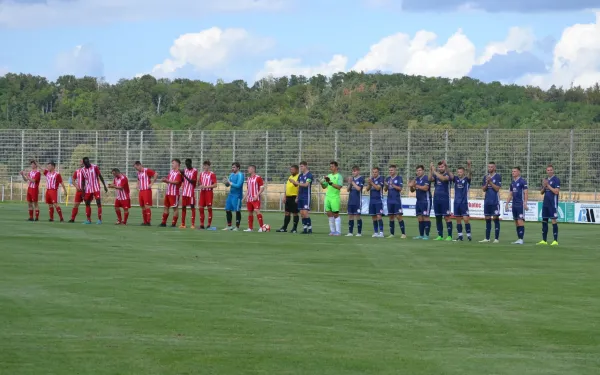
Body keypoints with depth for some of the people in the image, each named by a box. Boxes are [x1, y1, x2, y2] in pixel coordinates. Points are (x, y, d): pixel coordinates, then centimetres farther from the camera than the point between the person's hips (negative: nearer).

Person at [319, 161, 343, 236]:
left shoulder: (339, 176, -5)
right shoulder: (329, 176, 15)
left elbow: (339, 187, -17)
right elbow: (324, 187, 19)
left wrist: (330, 182, -23)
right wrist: (322, 183, -3)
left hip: (335, 198, -6)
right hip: (328, 197, 6)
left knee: (336, 214, -3)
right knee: (329, 213, 6)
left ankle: (338, 231, 2)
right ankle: (332, 230, 13)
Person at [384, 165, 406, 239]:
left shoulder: (399, 178, -3)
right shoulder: (388, 179, 10)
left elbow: (400, 188, -10)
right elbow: (385, 189, 11)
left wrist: (392, 185, -20)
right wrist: (386, 186, -10)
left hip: (397, 200, -5)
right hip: (390, 200, 5)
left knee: (398, 216, -8)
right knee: (391, 217, 6)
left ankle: (403, 233, -5)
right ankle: (392, 234, 12)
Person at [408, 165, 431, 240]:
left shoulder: (426, 178, -9)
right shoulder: (416, 179, 14)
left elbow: (425, 188, -21)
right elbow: (412, 190, 17)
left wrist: (416, 185, -20)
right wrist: (411, 186, -4)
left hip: (426, 200, -8)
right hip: (419, 200, 8)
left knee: (426, 217, -7)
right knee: (419, 218, 7)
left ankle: (426, 235, -5)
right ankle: (421, 235, 11)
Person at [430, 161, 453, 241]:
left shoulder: (448, 175, -4)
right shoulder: (436, 175, 11)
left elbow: (443, 178, -24)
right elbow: (430, 179, -7)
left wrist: (434, 171, -22)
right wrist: (430, 170, -18)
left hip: (445, 199, -6)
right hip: (436, 199, 6)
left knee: (447, 217, -7)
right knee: (438, 218, 7)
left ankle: (449, 236, -7)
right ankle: (440, 236, 13)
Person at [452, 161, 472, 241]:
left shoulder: (466, 179, -3)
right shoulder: (456, 179, 7)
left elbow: (469, 174, -20)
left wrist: (469, 165, -38)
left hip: (464, 202, -4)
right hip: (456, 202, 4)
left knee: (466, 219, -9)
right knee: (458, 220, 6)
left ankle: (469, 235, -3)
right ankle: (460, 236, 11)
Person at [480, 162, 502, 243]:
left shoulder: (498, 177, -4)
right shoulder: (486, 177, 11)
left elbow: (497, 188, -11)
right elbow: (483, 189, 8)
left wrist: (490, 182, -16)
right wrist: (487, 183, -9)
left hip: (495, 201, -5)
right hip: (487, 201, 5)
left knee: (496, 218, -4)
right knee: (487, 219, 7)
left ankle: (496, 238, -2)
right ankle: (487, 238, 11)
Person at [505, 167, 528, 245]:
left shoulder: (522, 181, -7)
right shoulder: (512, 182, 15)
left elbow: (526, 193, -10)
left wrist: (525, 203, -17)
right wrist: (507, 203, 16)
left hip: (520, 205, -8)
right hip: (514, 205, 8)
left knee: (520, 221, -11)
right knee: (516, 222, 7)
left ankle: (521, 239, -12)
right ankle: (518, 238, 10)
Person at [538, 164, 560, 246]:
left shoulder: (556, 180, -7)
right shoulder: (546, 180, 15)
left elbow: (556, 191, -16)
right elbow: (541, 192, 18)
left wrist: (548, 185, -14)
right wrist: (544, 187, -2)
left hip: (553, 204, -7)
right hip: (545, 203, 7)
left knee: (554, 221, -6)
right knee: (544, 221, 7)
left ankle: (555, 241, -3)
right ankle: (544, 240, 12)